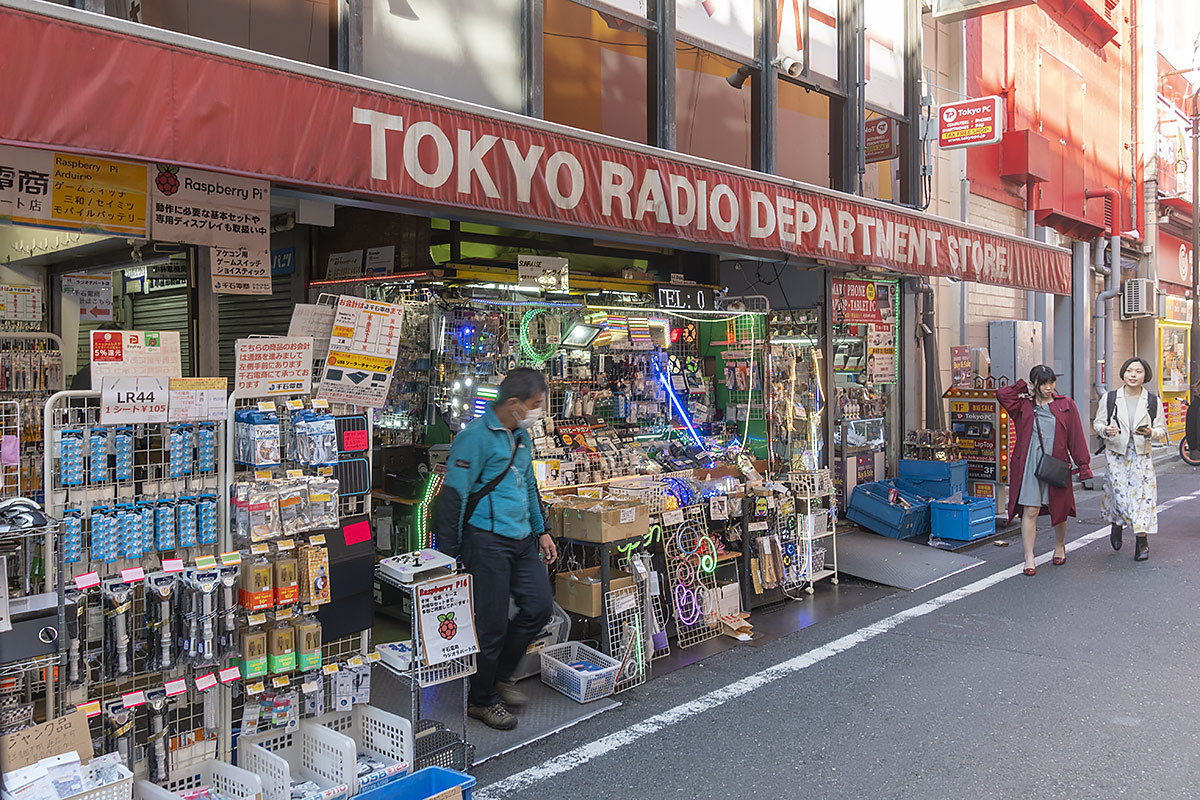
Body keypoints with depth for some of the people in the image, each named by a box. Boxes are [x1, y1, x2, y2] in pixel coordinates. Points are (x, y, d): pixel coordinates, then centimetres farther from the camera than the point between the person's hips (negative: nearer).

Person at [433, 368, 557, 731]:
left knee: (540, 606, 9)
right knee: (492, 623, 0)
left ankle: (500, 674, 29)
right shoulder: (476, 437, -15)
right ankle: (481, 699, 20)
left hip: (521, 539, 9)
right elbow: (453, 496, -16)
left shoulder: (522, 436, 14)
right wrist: (448, 555, -16)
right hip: (486, 540, -9)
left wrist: (541, 531, 24)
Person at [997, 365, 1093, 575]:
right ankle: (1029, 558, 1)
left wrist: (1083, 466, 2)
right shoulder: (1023, 405, 5)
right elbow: (1001, 394, -11)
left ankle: (1059, 546, 38)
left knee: (1058, 509, 12)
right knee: (1030, 511, -5)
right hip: (1028, 465, -1)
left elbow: (1076, 438, 6)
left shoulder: (1066, 406, 7)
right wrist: (1024, 388, 2)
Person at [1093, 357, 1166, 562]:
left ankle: (1142, 541, 5)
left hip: (1142, 454, 1)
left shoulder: (1153, 401, 3)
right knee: (1119, 494, -6)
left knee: (1143, 493, -4)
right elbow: (1097, 423, 7)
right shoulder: (1110, 398, 1)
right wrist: (1106, 430, -16)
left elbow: (1161, 429, 7)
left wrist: (1150, 433, -15)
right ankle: (1117, 524, 27)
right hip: (1116, 453, -1)